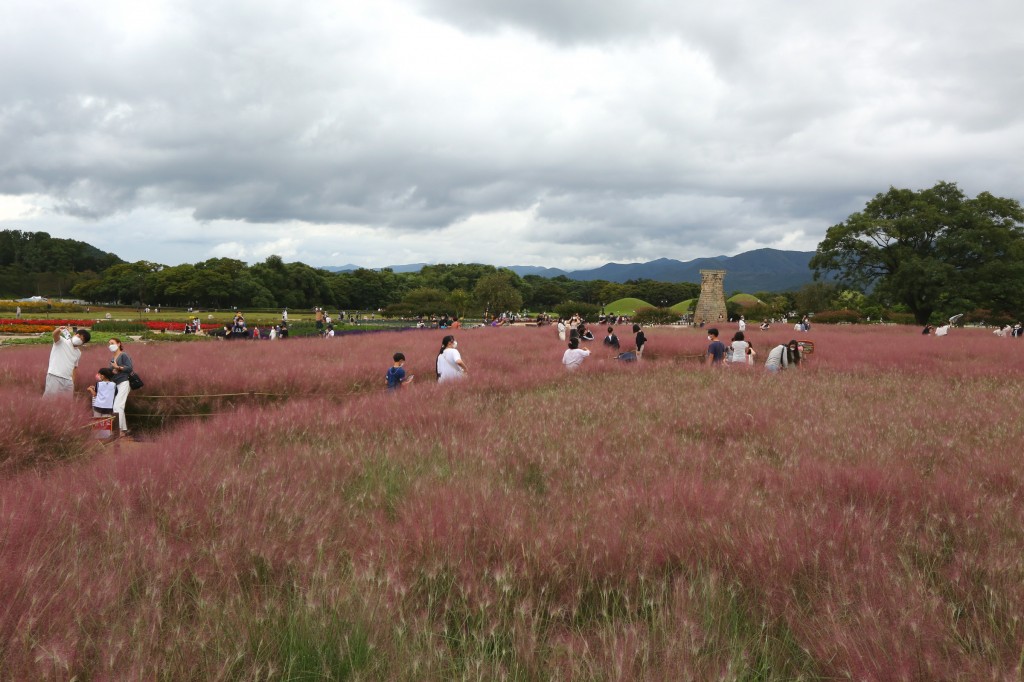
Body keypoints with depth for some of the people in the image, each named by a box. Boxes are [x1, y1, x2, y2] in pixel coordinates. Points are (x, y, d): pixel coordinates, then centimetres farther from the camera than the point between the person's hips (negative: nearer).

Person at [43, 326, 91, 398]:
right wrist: (59, 329, -45)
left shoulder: (78, 353, 17)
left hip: (68, 381, 6)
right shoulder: (61, 341, 0)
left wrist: (73, 383, 14)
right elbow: (55, 334, -22)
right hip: (54, 377, -6)